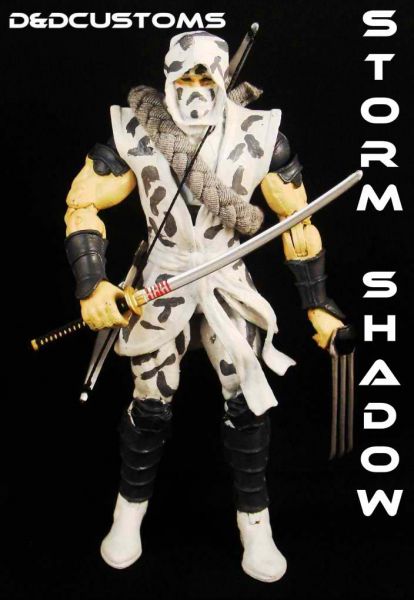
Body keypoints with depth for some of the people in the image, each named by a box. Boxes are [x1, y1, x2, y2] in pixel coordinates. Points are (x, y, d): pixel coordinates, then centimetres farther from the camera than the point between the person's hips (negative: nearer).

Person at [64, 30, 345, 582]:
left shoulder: (260, 134, -8)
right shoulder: (134, 131, -8)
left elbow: (298, 219, -2)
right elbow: (83, 204, -4)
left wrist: (318, 304, -1)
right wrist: (92, 285, -15)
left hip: (229, 282, 1)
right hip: (162, 281, 0)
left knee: (248, 402, -1)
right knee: (151, 404, 5)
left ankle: (254, 521, 22)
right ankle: (131, 509, 31)